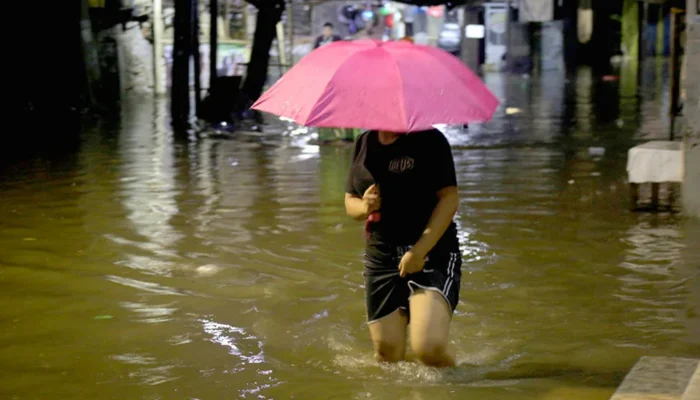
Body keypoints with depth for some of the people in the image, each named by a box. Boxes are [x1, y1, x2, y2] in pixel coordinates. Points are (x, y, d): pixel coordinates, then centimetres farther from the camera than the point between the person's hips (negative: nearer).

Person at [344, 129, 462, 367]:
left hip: (433, 252, -5)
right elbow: (349, 201, 16)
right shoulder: (364, 143, 10)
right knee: (387, 356, 3)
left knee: (429, 348, -22)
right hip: (381, 257, 5)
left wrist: (420, 250, -19)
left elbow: (449, 198, -12)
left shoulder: (429, 140, -6)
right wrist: (364, 207, -9)